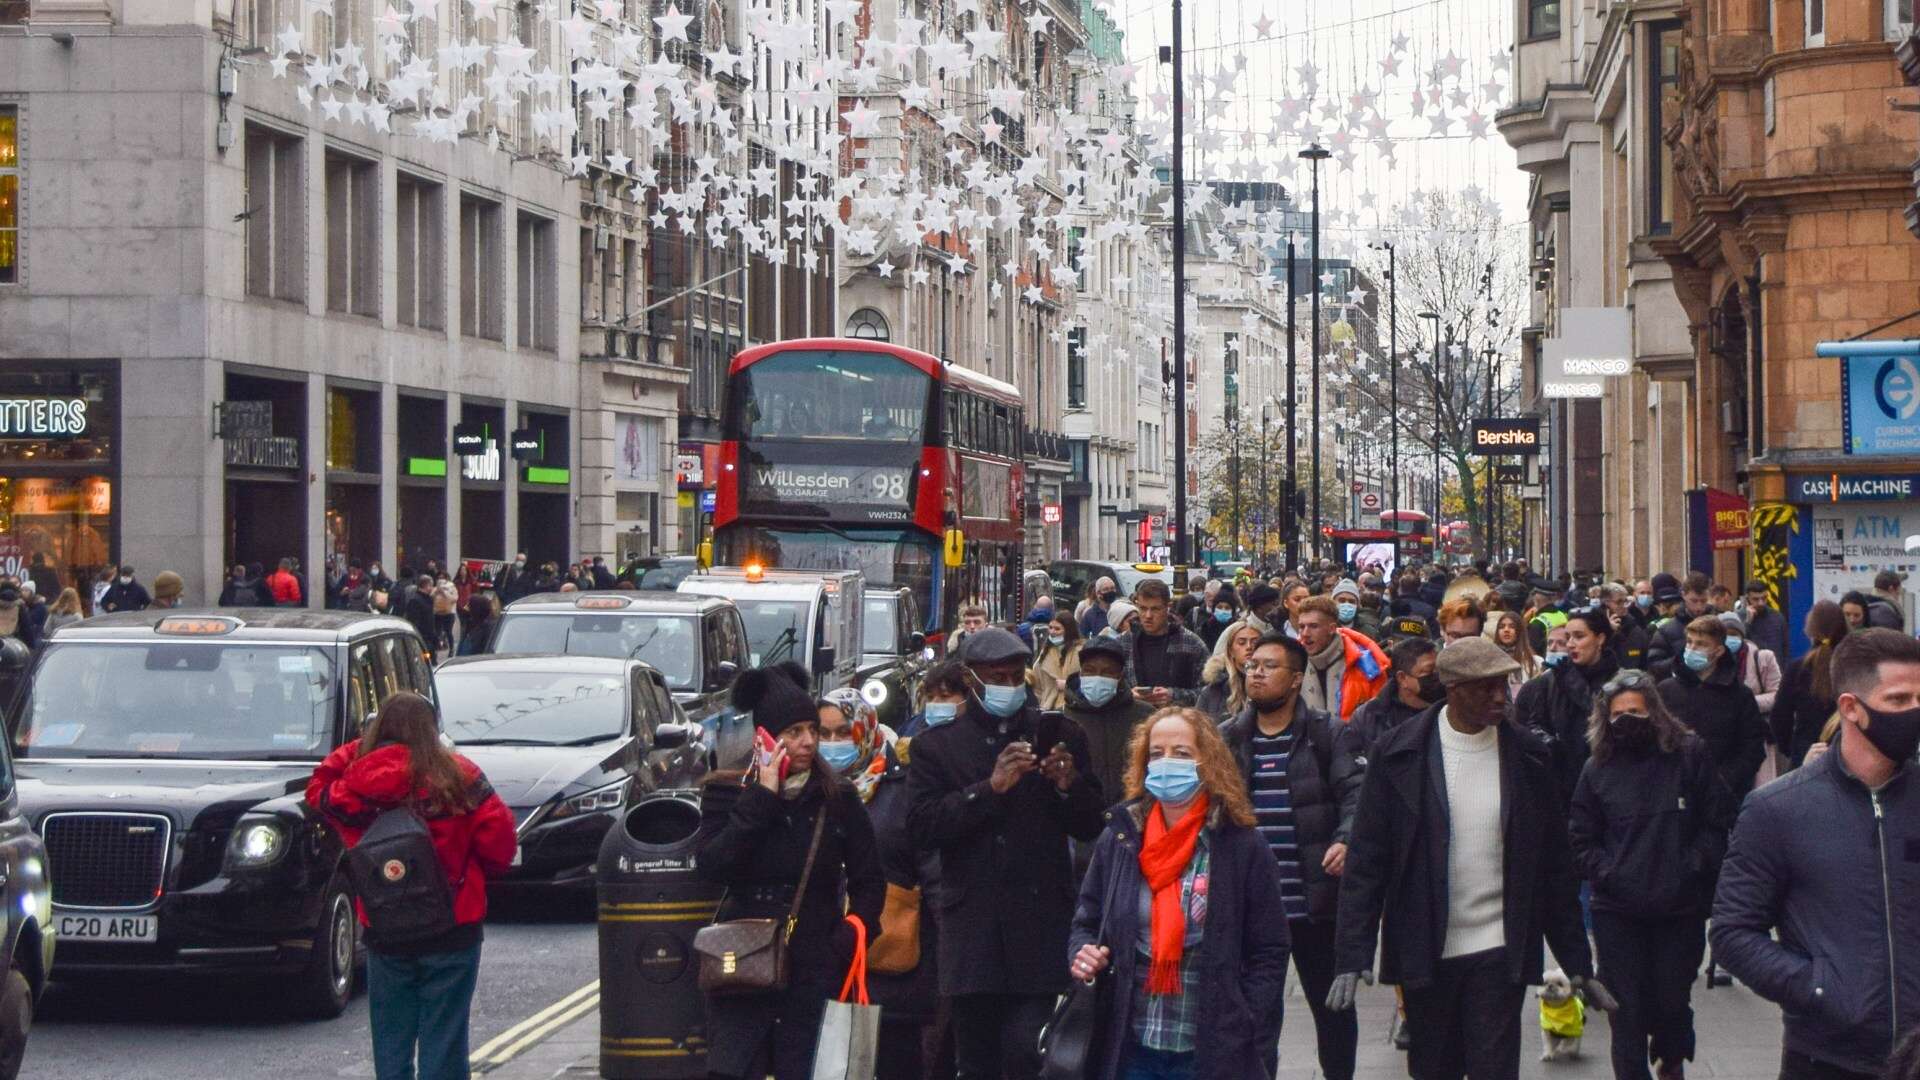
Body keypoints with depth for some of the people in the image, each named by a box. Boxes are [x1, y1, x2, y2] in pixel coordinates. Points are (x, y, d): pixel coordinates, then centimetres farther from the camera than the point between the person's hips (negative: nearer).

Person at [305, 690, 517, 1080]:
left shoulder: (354, 786, -6)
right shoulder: (457, 777, -10)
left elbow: (318, 791, 15)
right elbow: (499, 840, -8)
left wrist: (356, 750, 10)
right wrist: (476, 873, 11)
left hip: (384, 934, 2)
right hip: (451, 931, -2)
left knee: (390, 1046, 12)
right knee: (443, 1046, 2)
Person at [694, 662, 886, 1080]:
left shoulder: (837, 797, 4)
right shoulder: (728, 792, 2)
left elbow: (870, 880, 9)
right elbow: (710, 865, -13)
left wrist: (851, 937, -6)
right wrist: (761, 799, -14)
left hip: (809, 966, 1)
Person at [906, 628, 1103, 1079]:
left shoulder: (1060, 736, 10)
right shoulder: (936, 745, 8)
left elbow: (1090, 826, 9)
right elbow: (921, 824, -5)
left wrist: (1069, 784, -12)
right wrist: (990, 787, -16)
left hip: (1040, 921, -1)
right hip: (972, 927, 1)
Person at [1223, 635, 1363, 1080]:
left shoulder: (1325, 734, -1)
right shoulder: (1229, 739, 9)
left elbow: (1354, 792, -7)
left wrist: (1346, 839, -23)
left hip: (1314, 898, -2)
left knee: (1331, 1003, 8)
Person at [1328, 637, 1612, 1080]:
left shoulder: (1529, 757, 1)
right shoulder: (1398, 754, -4)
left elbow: (1556, 868, 6)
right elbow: (1366, 861, -3)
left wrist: (1578, 964, 5)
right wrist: (1352, 956, -11)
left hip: (1498, 952, 0)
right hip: (1424, 954, 0)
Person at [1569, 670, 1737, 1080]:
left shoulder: (1690, 755, -1)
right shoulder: (1597, 768, 5)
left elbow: (1718, 823, 1)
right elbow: (1582, 836, 10)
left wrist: (1691, 869, -8)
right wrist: (1604, 873, -4)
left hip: (1681, 906, -1)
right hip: (1617, 911, 1)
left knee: (1672, 1000, 8)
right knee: (1627, 1008, 0)